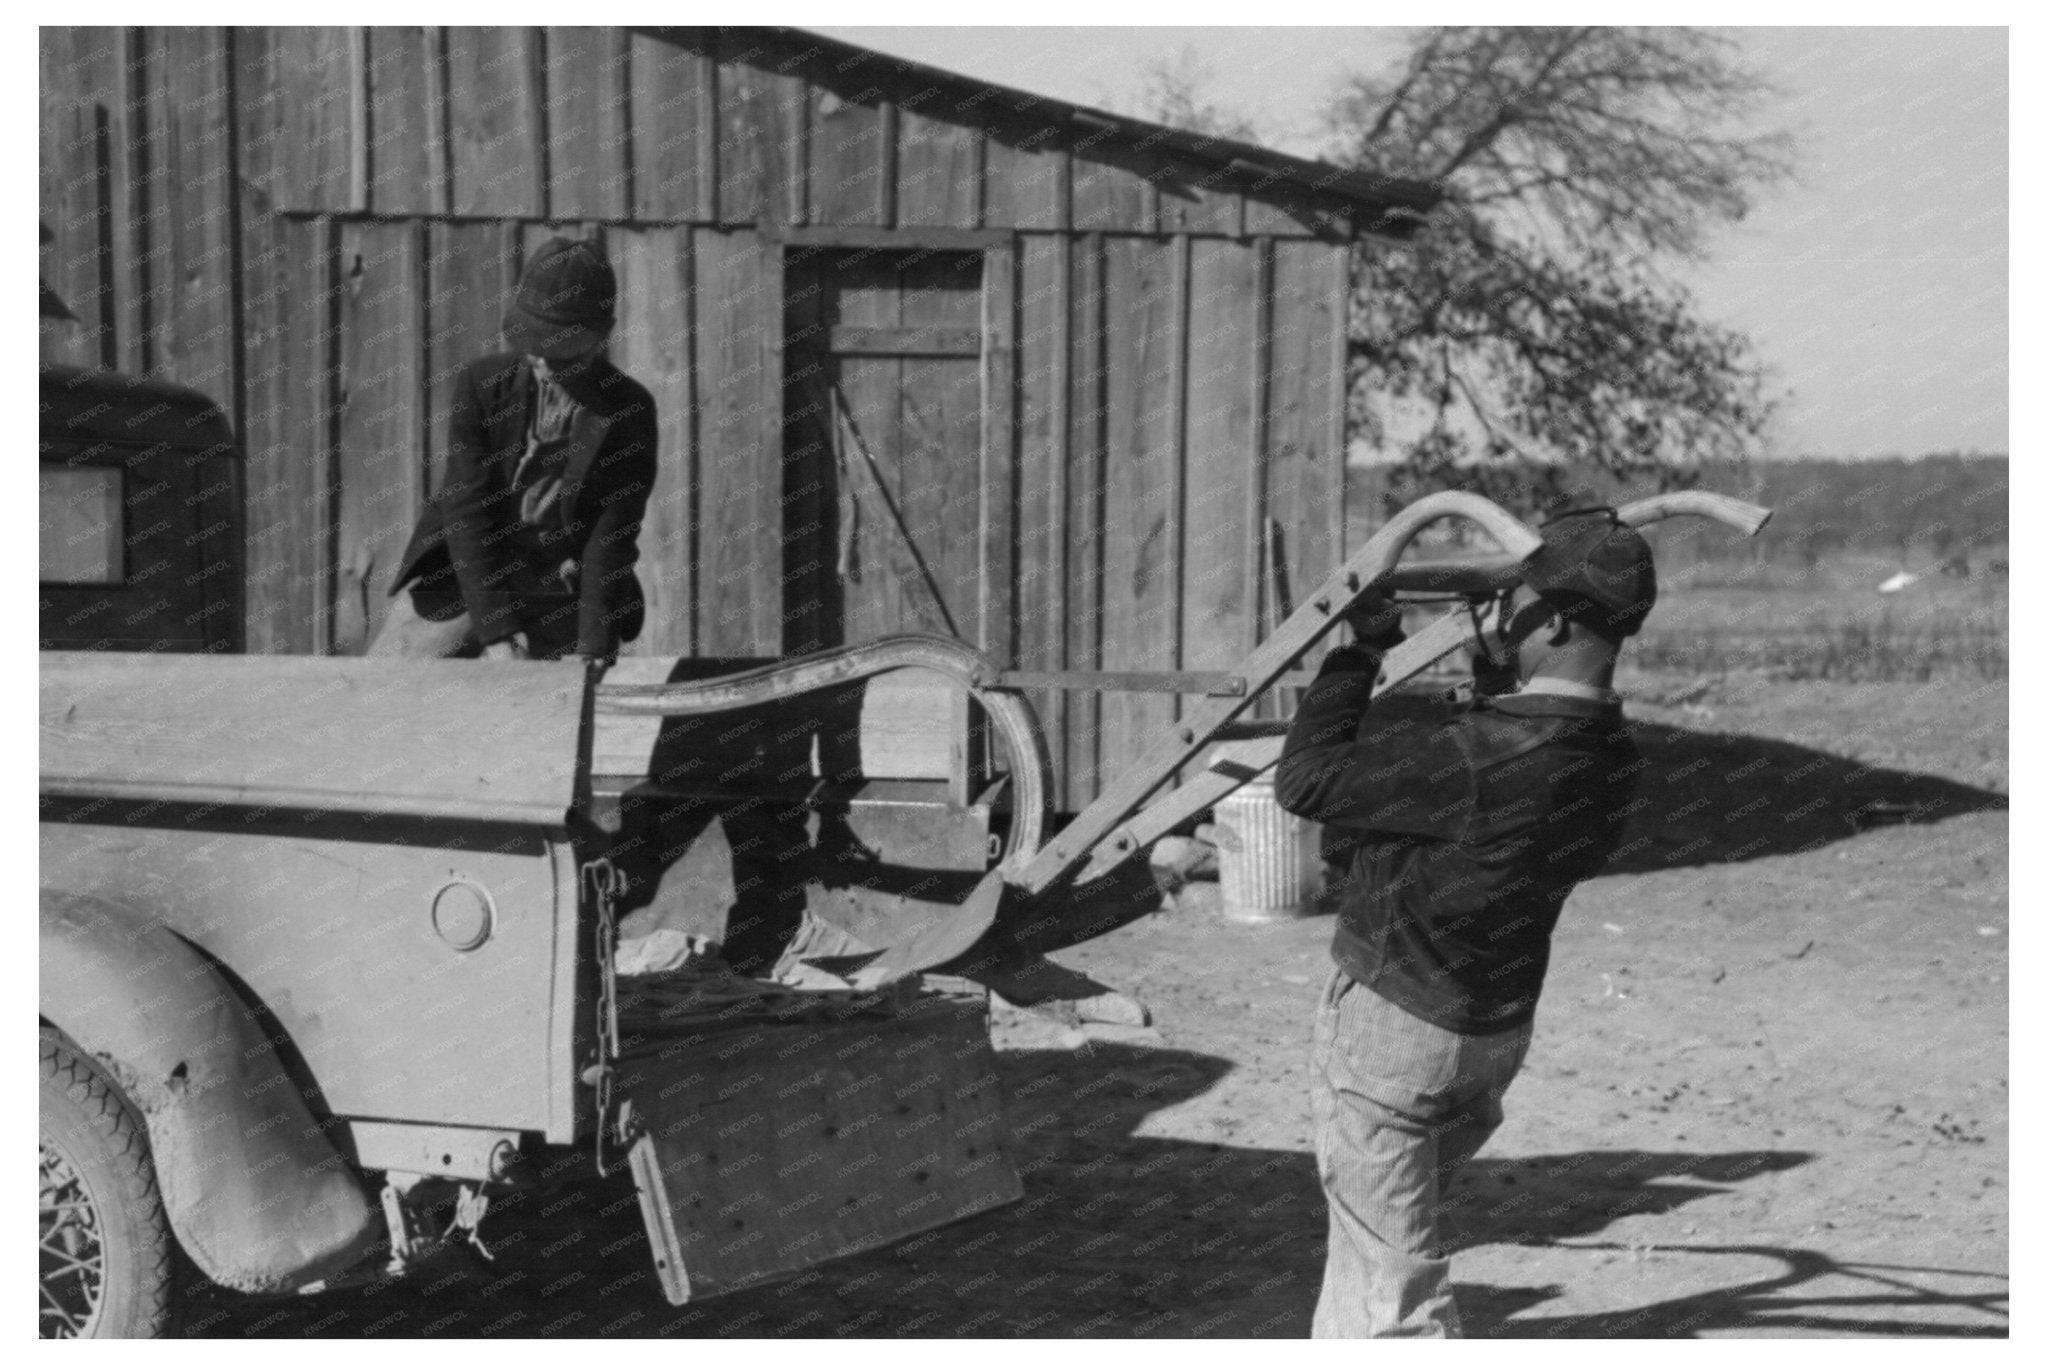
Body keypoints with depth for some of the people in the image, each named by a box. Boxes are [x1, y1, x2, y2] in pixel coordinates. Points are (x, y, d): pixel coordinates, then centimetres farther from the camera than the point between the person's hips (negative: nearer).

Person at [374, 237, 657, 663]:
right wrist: (497, 632, -22)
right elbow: (467, 513, -13)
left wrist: (589, 648, -20)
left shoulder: (629, 413, -9)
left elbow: (612, 538, -10)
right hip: (461, 581, 0)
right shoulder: (481, 385, -8)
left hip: (564, 600, 0)